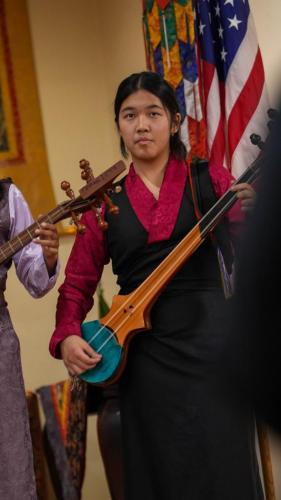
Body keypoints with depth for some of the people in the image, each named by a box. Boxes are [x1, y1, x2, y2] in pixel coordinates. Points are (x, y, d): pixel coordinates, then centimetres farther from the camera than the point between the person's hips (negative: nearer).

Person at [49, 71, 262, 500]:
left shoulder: (208, 178, 4)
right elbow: (78, 282, 11)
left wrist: (251, 215, -24)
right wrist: (67, 337, -6)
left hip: (209, 338, -1)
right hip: (144, 350, 2)